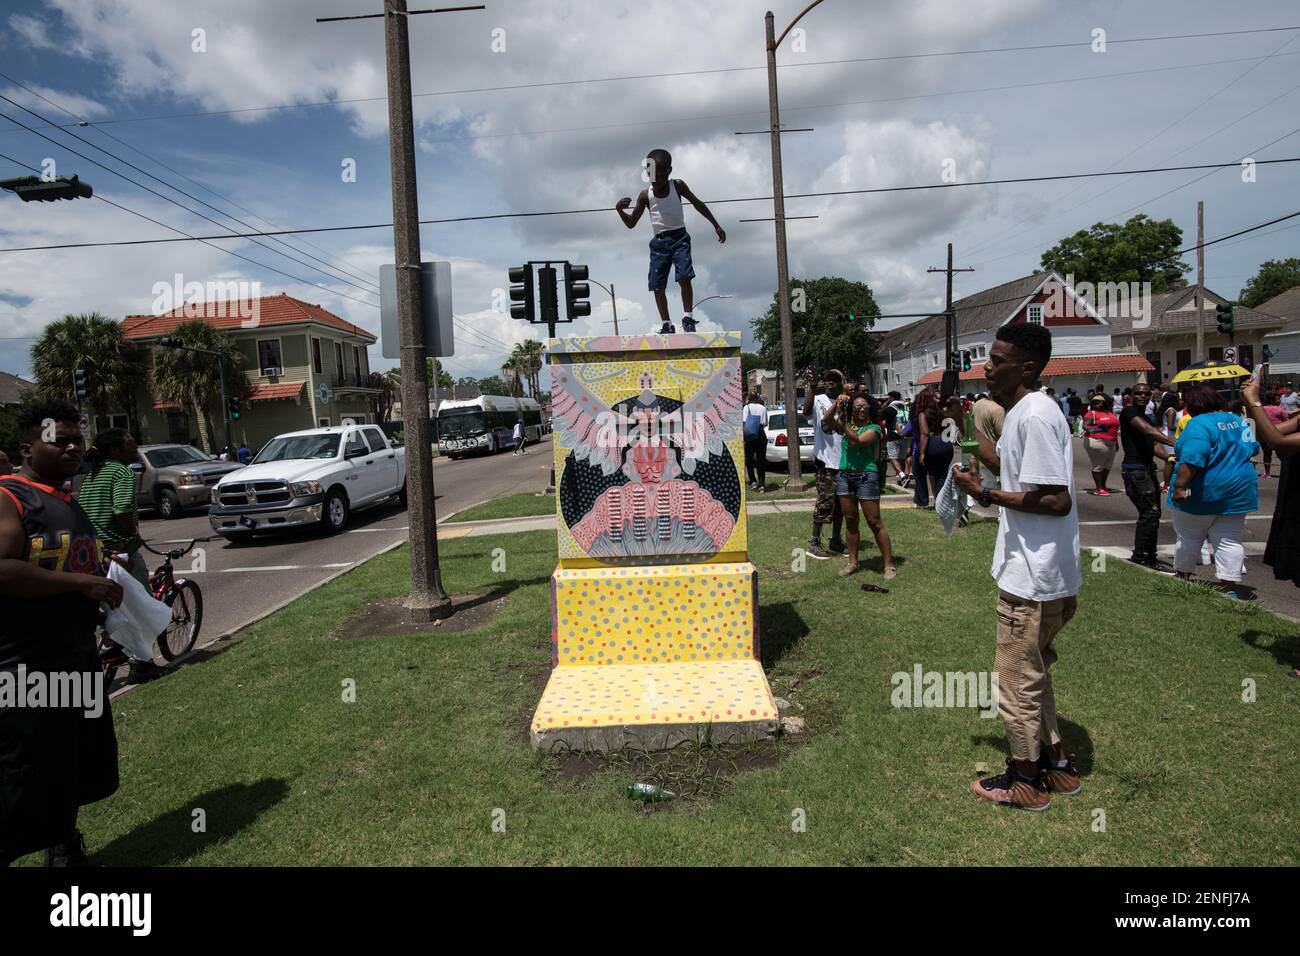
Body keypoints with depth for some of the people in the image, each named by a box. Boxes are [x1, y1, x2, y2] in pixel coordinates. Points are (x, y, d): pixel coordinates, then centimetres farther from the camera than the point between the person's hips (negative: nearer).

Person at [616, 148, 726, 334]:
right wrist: (620, 210, -14)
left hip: (679, 238, -2)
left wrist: (716, 226, 11)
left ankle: (688, 318, -11)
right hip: (659, 242, 2)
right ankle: (667, 325, 10)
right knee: (657, 285, -1)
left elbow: (697, 204, 10)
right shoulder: (645, 195, 1)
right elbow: (631, 224, 6)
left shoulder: (677, 186, -1)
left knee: (684, 276, -22)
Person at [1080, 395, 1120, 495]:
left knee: (1108, 466, 14)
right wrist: (1089, 429, -40)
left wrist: (1116, 441, 26)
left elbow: (1115, 428, 25)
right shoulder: (1092, 413, -5)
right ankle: (1099, 488, -2)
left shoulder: (1111, 413, 16)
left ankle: (1103, 486, 25)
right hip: (1097, 442, -8)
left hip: (1111, 443, 8)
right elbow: (1085, 424, -18)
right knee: (1098, 466, -5)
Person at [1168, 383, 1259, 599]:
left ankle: (1182, 577, 25)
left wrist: (1180, 486, -28)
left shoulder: (1199, 424, -18)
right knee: (1229, 542, 8)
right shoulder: (1238, 421, 7)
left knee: (1189, 539, 11)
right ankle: (1229, 587, 4)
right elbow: (1253, 448, 19)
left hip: (1202, 494, -6)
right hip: (1239, 492, 6)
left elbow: (1192, 460, -29)